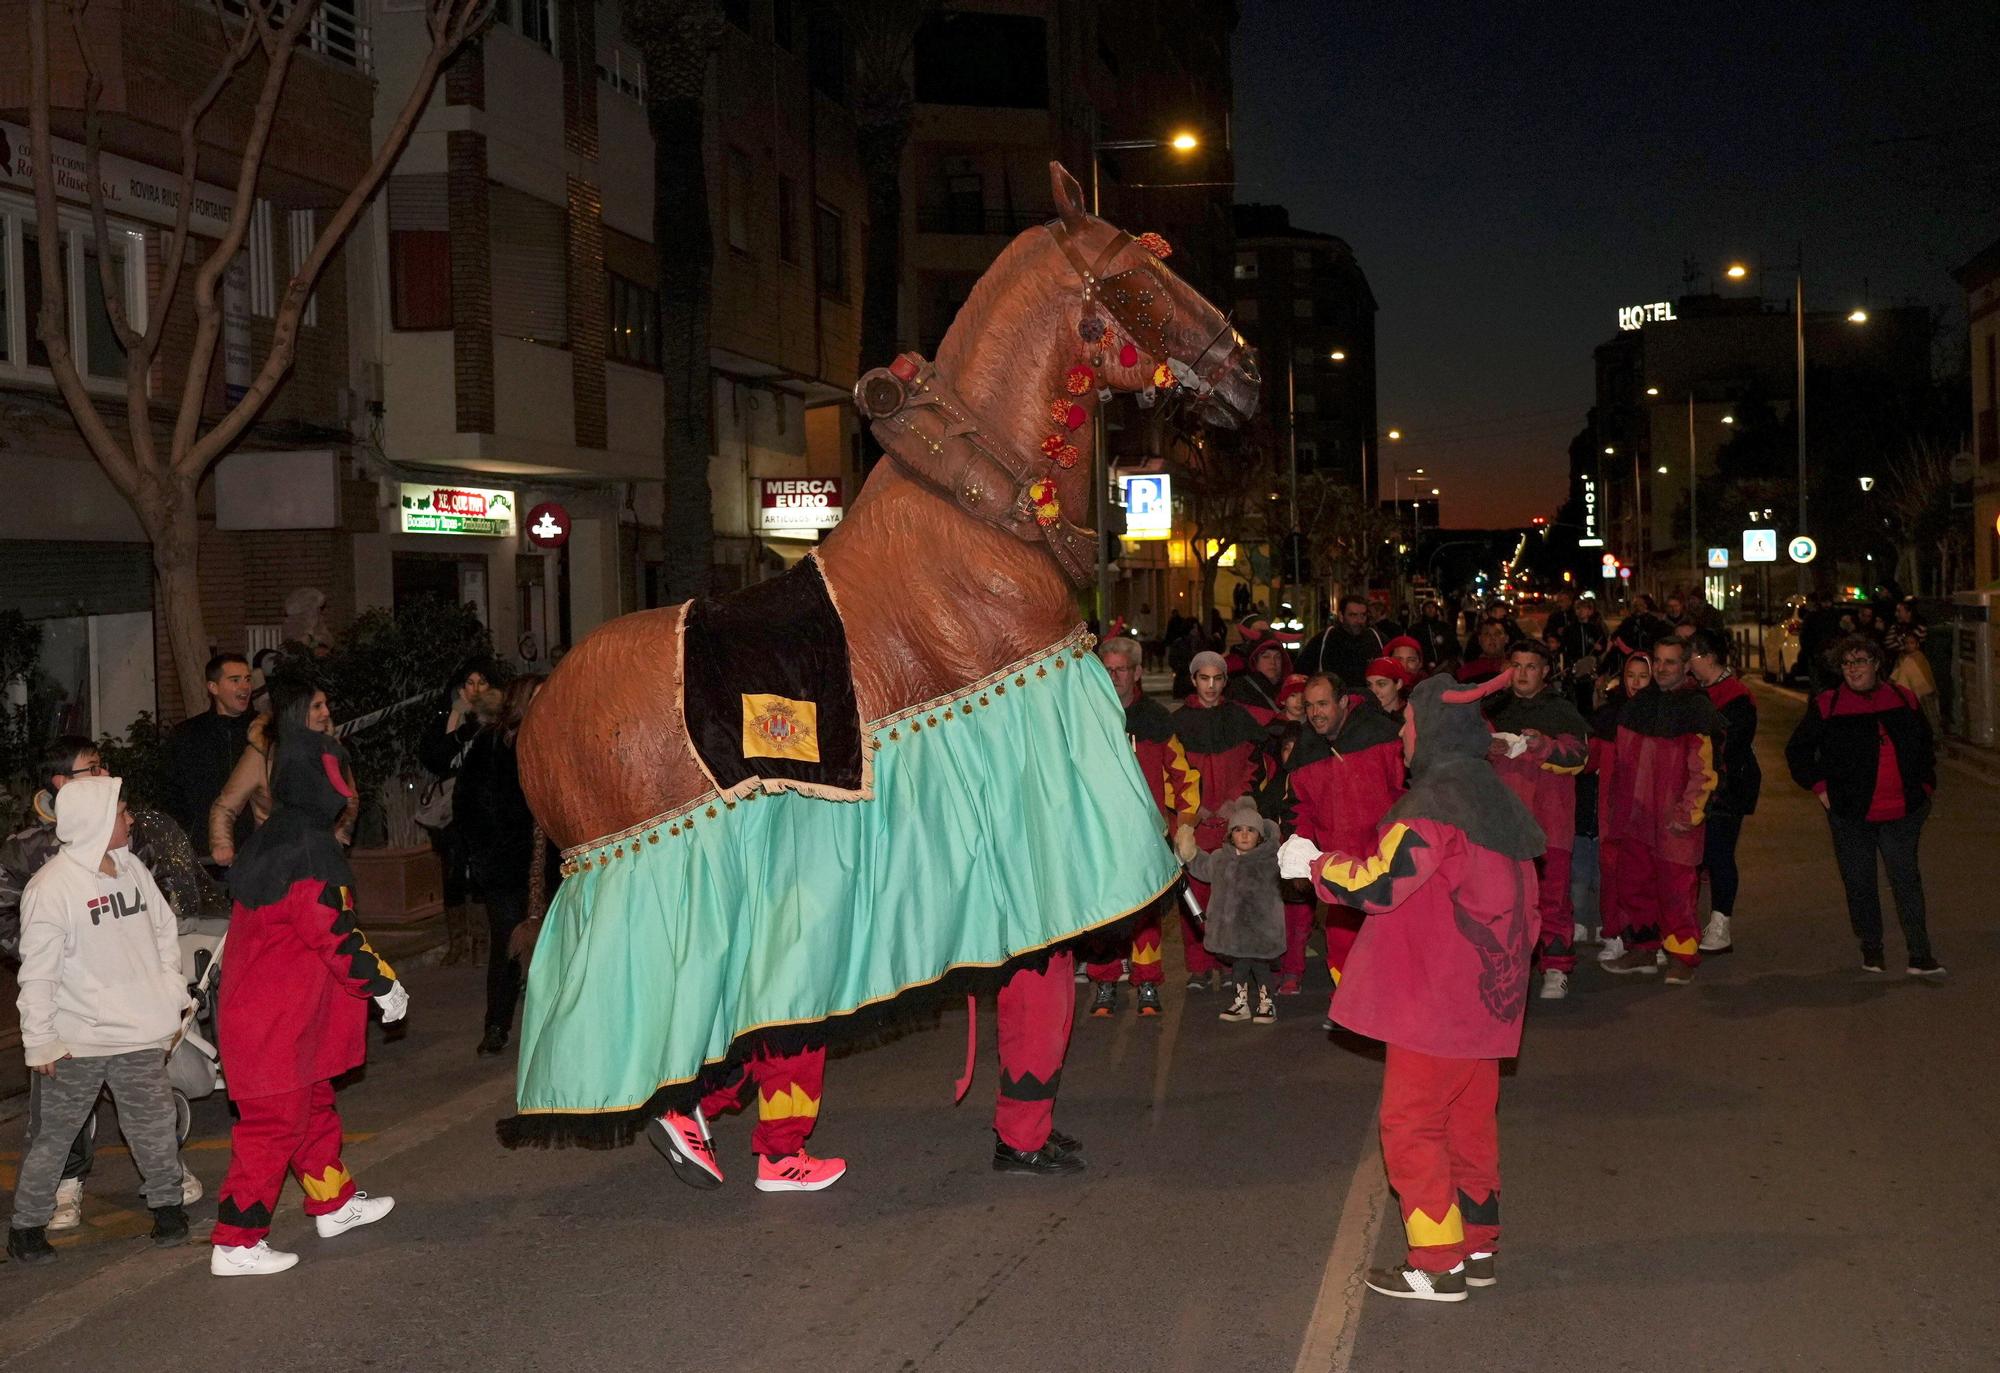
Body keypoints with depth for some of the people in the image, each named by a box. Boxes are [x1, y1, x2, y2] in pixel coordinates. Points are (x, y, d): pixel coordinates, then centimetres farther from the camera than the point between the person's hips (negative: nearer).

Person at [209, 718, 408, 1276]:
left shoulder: (269, 841, 10)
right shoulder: (308, 848, -22)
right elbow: (336, 934, -22)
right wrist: (383, 984, -10)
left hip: (255, 1007, 10)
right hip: (280, 1020, -10)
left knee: (313, 1105, 21)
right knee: (274, 1123, -3)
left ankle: (334, 1204, 35)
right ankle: (236, 1244, 2)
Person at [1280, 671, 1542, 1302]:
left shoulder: (1435, 804, -19)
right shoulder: (1496, 799, 11)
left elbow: (1377, 883, -22)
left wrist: (1314, 863, -6)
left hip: (1434, 1000, -9)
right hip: (1485, 993, 9)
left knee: (1411, 1123, 0)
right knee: (1469, 1119, 17)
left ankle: (1436, 1264, 3)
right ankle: (1478, 1247, 24)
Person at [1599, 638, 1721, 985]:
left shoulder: (1697, 709, -6)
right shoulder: (1638, 704, 14)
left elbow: (1703, 770, -11)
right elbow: (1621, 759, 20)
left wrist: (1688, 812, -17)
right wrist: (1616, 806, 15)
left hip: (1674, 817, -6)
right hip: (1635, 814, 6)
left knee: (1676, 886, -4)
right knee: (1633, 884, 10)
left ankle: (1681, 956, 7)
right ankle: (1642, 950, 23)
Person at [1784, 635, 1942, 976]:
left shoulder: (1903, 700, 5)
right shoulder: (1826, 705, -2)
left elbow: (1925, 746, 20)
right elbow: (1797, 751, 6)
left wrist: (1925, 785, 11)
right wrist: (1820, 788, -1)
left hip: (1902, 813, 1)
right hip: (1852, 815, -1)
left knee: (1907, 880, 0)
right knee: (1860, 884, 7)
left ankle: (1920, 956, 3)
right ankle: (1871, 949, 22)